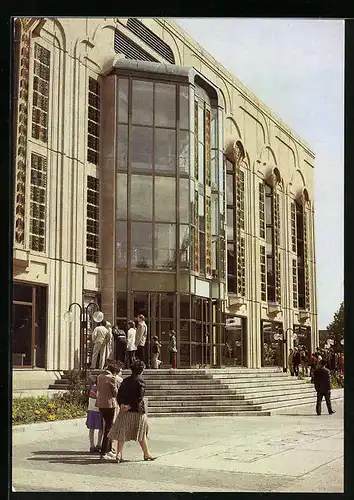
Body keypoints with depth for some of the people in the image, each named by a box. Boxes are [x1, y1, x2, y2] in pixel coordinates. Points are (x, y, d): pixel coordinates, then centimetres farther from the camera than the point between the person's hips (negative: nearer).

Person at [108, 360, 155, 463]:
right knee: (142, 433, 8)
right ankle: (146, 454, 19)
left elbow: (119, 394, 6)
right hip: (137, 411, -5)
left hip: (124, 410, 5)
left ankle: (119, 454, 2)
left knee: (122, 433, 7)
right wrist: (130, 406, -13)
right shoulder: (140, 381, -10)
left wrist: (121, 404, -3)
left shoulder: (125, 380, 9)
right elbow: (140, 397, -18)